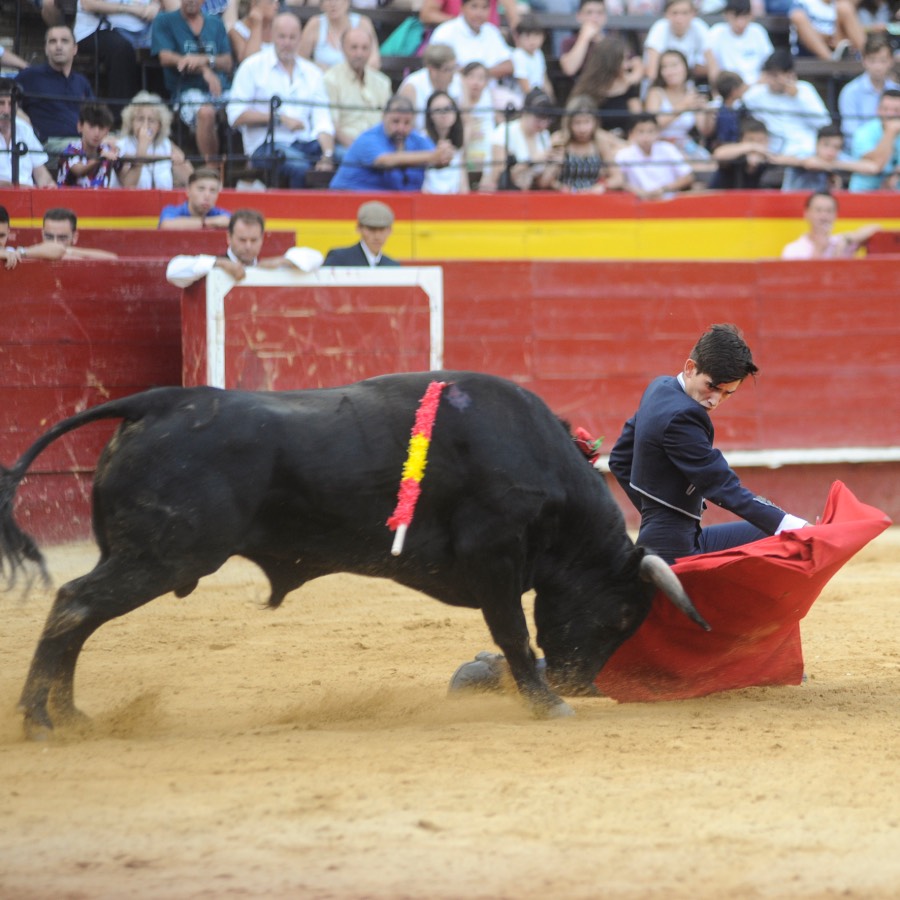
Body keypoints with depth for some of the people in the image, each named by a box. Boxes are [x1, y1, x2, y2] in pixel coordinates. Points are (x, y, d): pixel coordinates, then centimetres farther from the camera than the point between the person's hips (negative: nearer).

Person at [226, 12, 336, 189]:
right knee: (300, 167, -37)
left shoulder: (312, 73, 16)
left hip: (305, 142, 4)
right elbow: (236, 116, -1)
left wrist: (327, 156, -14)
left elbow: (322, 121, 5)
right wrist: (279, 118, -9)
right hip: (267, 146, -4)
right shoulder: (252, 67, 7)